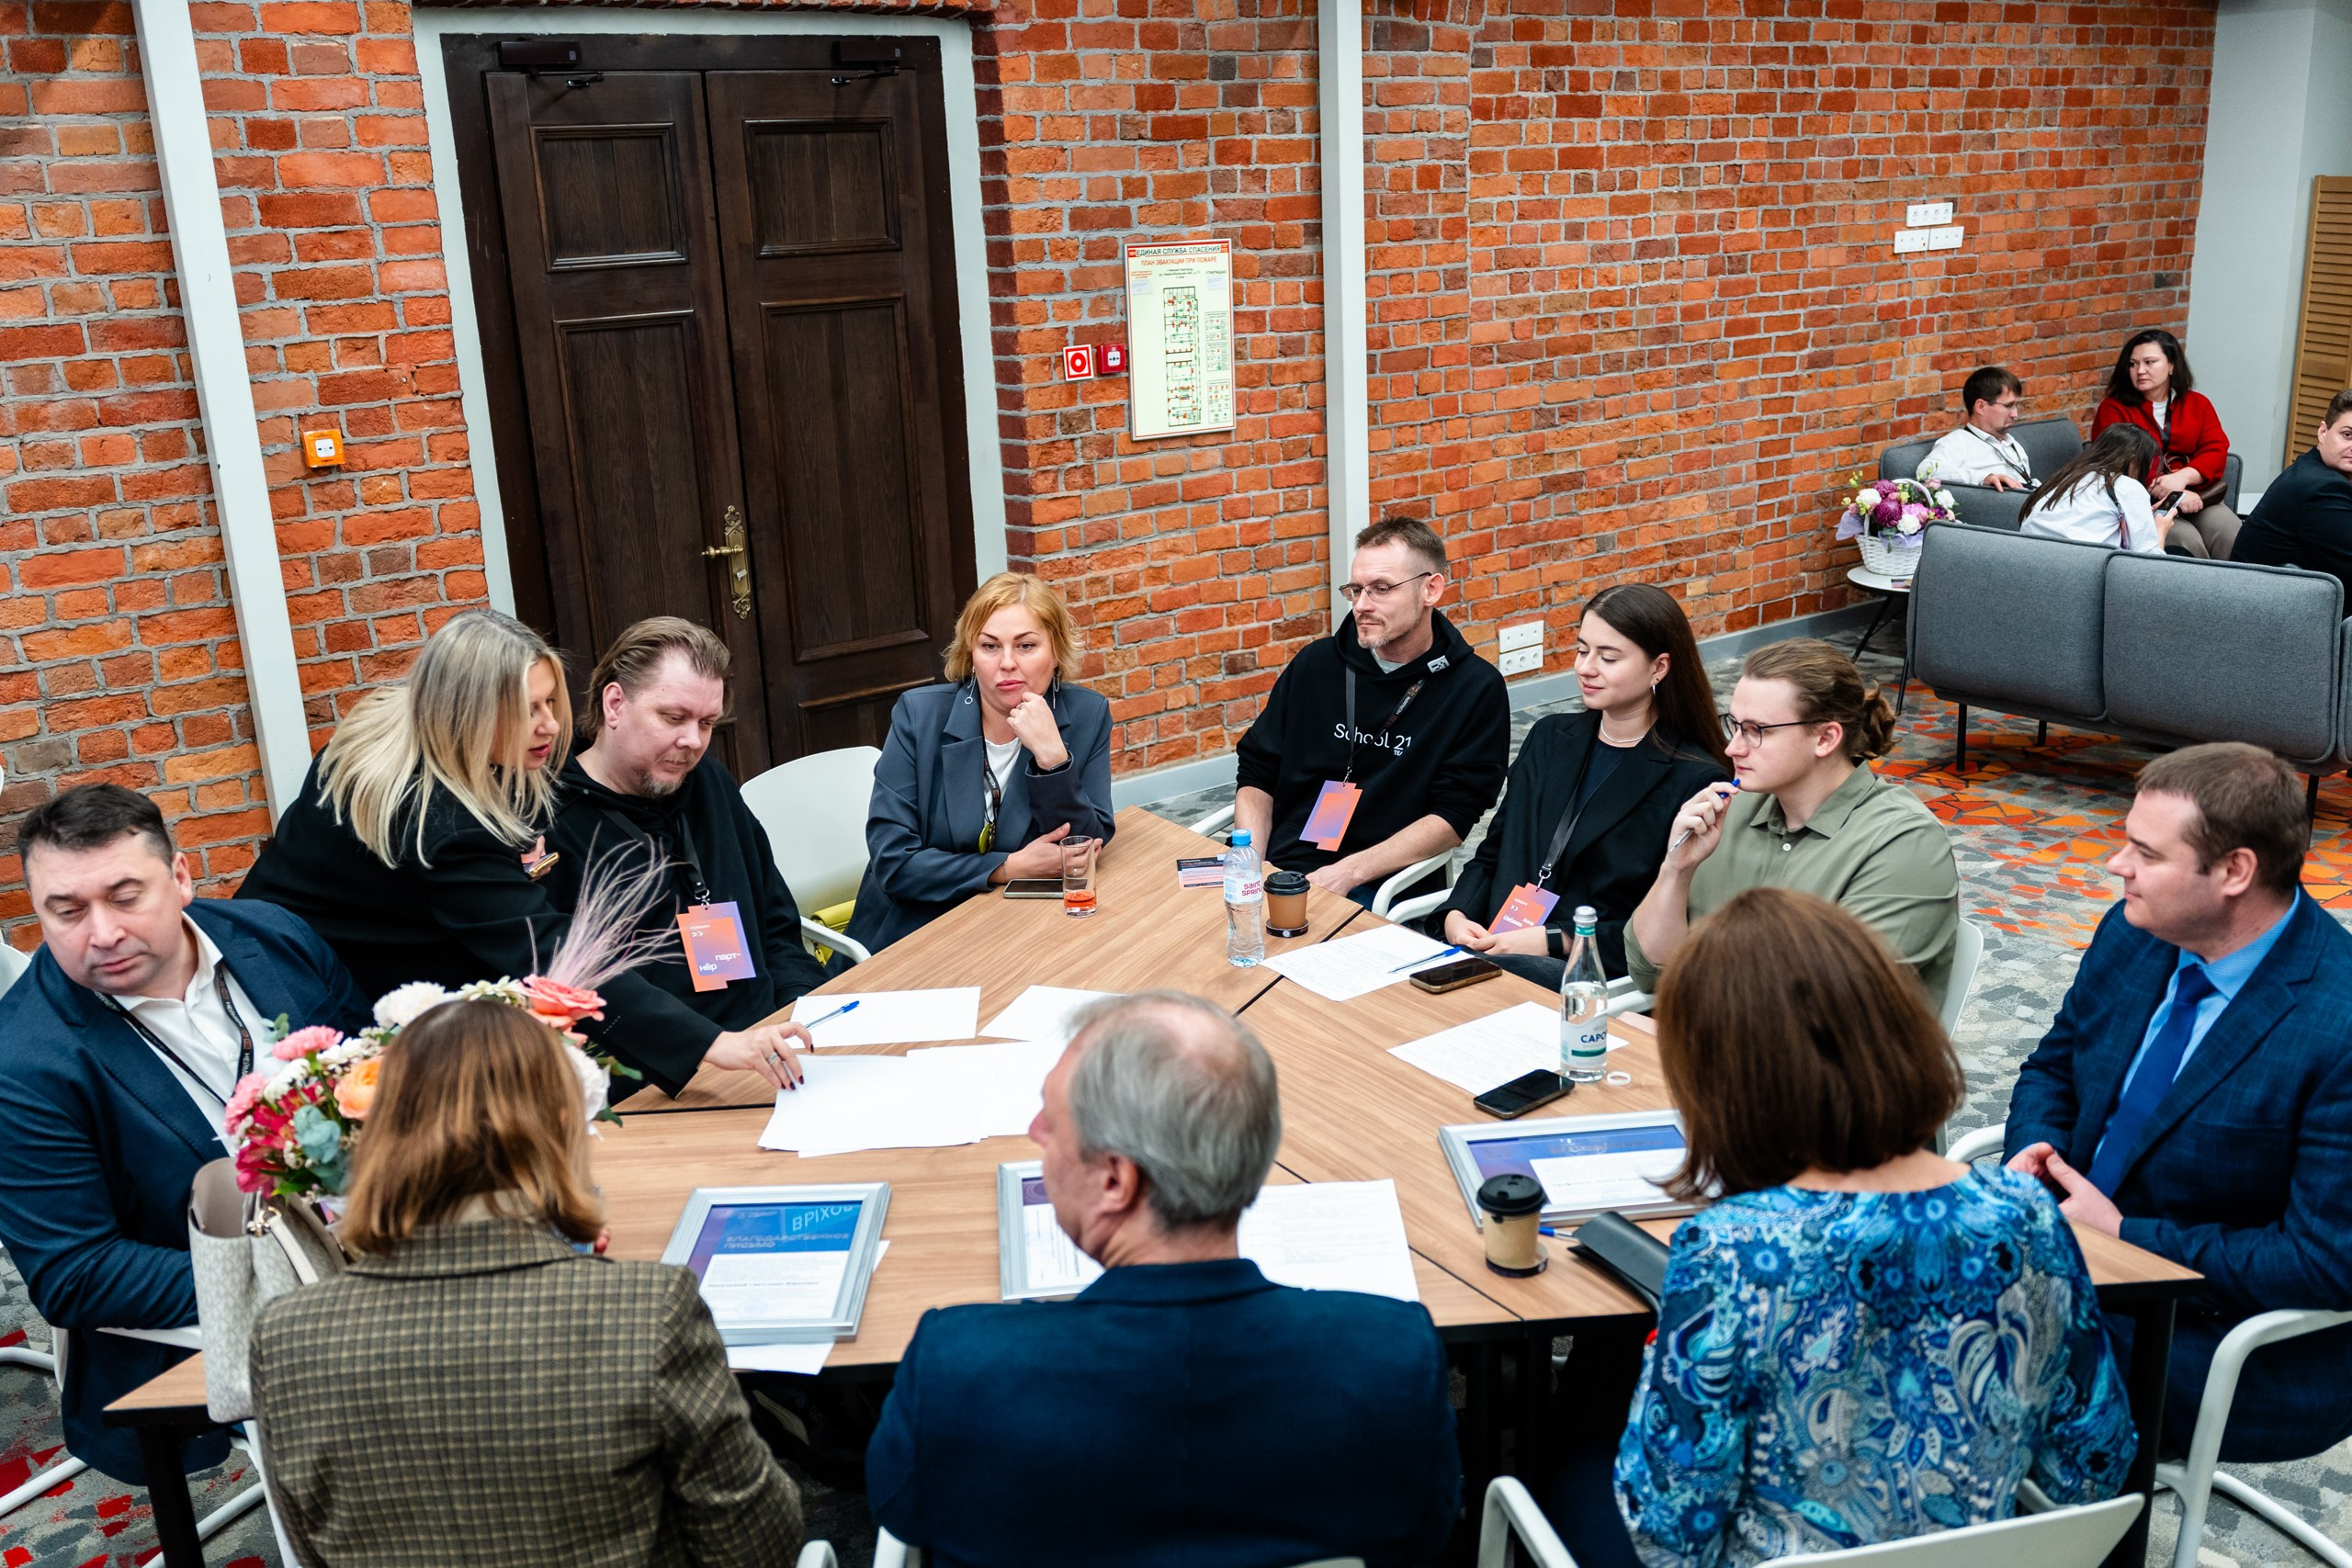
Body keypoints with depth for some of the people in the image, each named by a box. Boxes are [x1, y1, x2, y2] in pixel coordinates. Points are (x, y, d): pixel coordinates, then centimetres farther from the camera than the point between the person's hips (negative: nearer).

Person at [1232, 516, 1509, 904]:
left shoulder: (1475, 689, 0)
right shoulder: (1316, 663, 10)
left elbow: (1453, 816, -6)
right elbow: (1256, 774, 13)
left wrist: (1348, 873, -17)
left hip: (1372, 890, -4)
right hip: (1276, 870, 4)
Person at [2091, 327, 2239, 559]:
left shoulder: (2198, 404, 17)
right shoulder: (2114, 408, 5)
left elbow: (2216, 451, 5)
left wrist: (2182, 477, -17)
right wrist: (2167, 492, -18)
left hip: (2195, 497, 4)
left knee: (2233, 538, -25)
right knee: (2187, 543, -30)